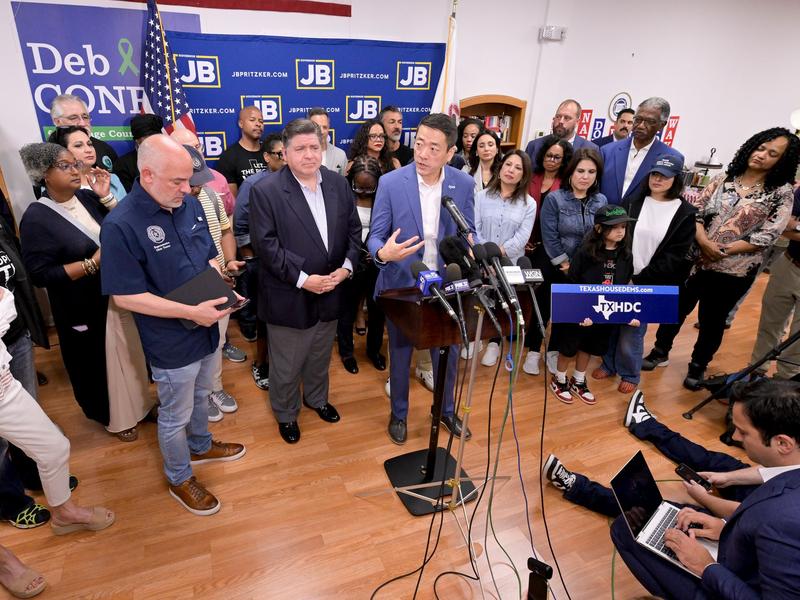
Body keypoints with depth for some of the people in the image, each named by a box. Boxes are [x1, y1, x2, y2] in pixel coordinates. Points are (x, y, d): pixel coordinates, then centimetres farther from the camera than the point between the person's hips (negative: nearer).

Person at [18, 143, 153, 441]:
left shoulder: (87, 197, 0)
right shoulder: (36, 218, -14)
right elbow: (40, 274, -18)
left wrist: (105, 198, -9)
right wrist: (92, 263, -25)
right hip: (85, 310, -5)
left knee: (130, 354, 19)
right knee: (100, 365, 11)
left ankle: (137, 403, 42)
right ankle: (113, 416, 34)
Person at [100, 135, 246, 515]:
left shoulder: (190, 204, -3)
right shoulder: (121, 226, -23)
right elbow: (125, 296, -21)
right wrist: (192, 312, -25)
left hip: (206, 330, 7)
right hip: (172, 344, -6)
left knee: (200, 396, 28)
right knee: (175, 415, 14)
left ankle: (200, 447, 54)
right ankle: (180, 480, 38)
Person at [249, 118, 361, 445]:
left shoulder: (338, 183, 2)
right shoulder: (265, 191, -13)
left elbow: (353, 230, 5)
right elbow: (265, 244, -17)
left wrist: (346, 266, -10)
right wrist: (302, 279, -22)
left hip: (330, 292, 5)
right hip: (288, 296, -4)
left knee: (320, 356, 24)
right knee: (286, 365, 13)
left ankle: (317, 398, 50)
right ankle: (286, 414, 37)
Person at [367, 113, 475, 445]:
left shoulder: (464, 183, -7)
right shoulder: (391, 182, -14)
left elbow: (468, 232, 3)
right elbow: (375, 236, -10)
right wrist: (384, 253, -34)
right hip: (401, 285, -2)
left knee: (448, 353, 17)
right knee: (400, 355, 16)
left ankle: (446, 410, 44)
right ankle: (398, 414, 41)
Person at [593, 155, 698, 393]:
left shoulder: (685, 214, -4)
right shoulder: (632, 202, 2)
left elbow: (673, 256, -7)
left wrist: (640, 280, -13)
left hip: (650, 284, -2)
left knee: (632, 331, 4)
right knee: (611, 323, 11)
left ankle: (630, 373, 27)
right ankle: (609, 364, 33)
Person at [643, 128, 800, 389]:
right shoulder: (724, 178, 3)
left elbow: (766, 236, -11)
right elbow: (696, 210, -1)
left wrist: (723, 250, -16)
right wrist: (703, 241, -17)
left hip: (732, 270, -2)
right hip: (694, 259, 2)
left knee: (713, 320, 12)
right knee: (677, 307, 12)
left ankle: (698, 365, 32)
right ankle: (660, 352, 32)